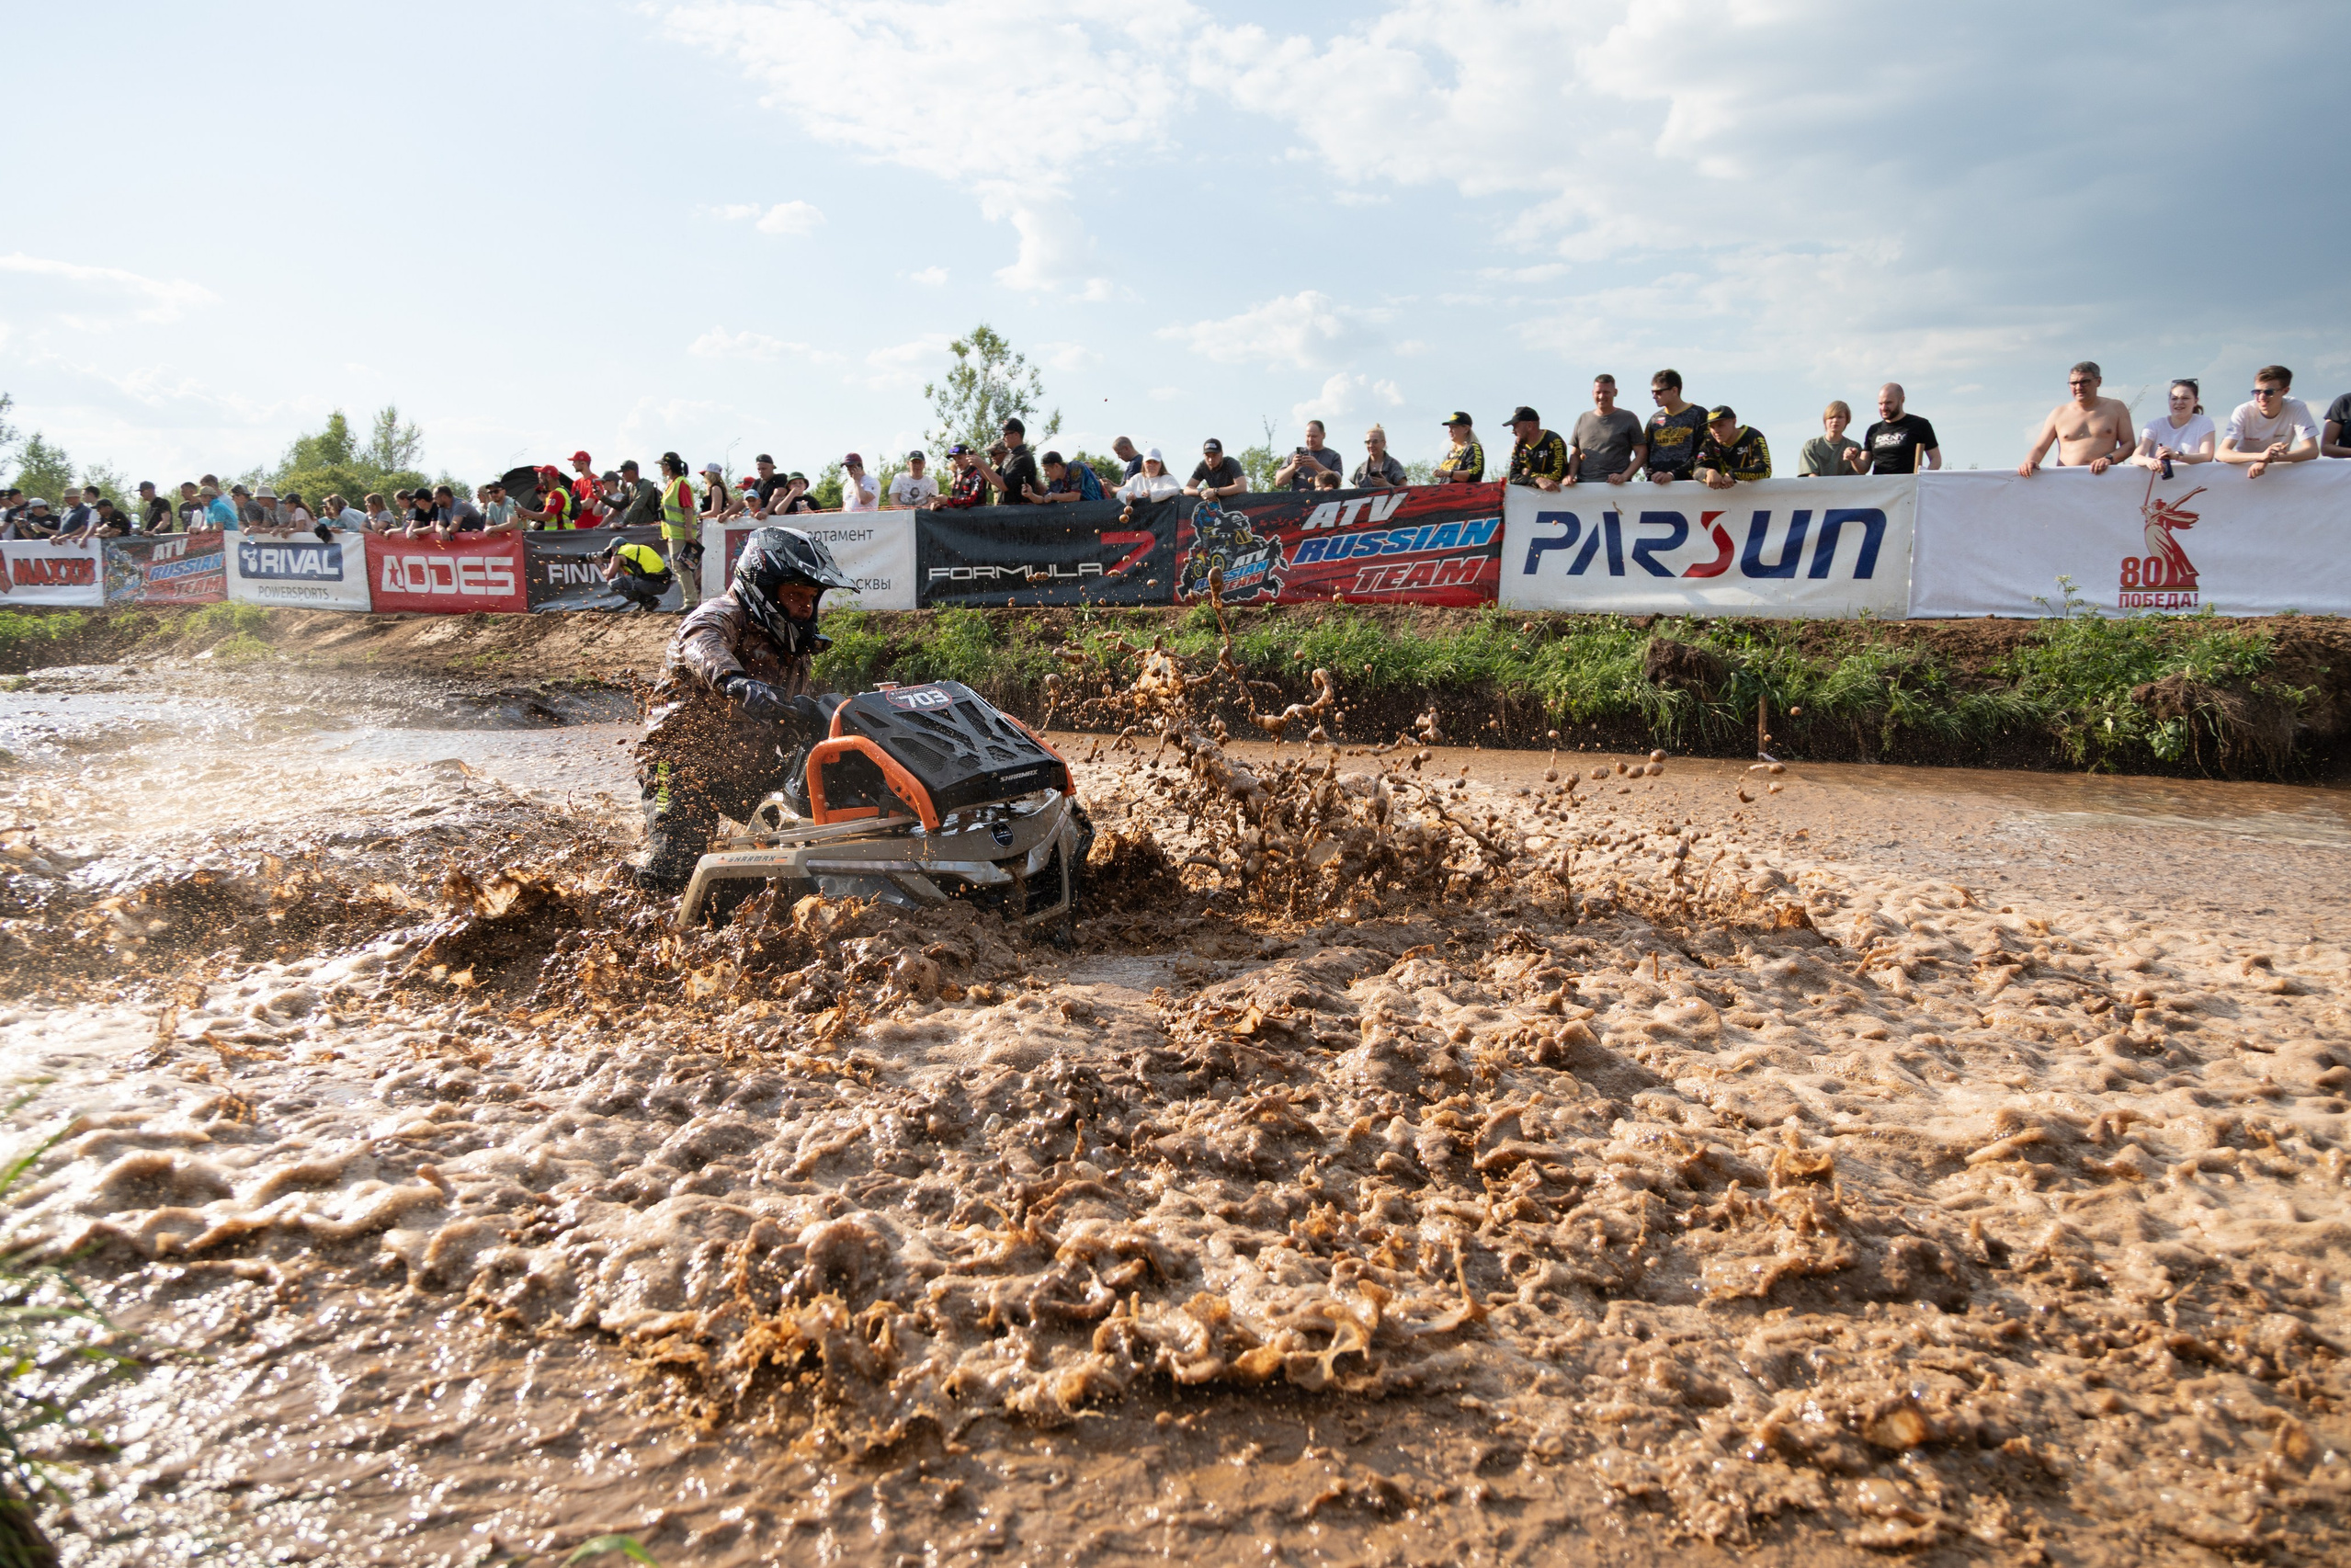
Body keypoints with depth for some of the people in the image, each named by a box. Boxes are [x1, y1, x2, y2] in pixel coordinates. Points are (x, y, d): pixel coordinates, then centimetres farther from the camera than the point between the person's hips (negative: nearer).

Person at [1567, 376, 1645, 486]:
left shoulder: (1628, 418, 7)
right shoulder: (1583, 419, 17)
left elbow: (1641, 453, 3)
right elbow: (1575, 454, 18)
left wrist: (1624, 476, -12)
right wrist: (1571, 475, -2)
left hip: (1616, 485, -3)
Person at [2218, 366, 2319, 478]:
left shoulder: (2297, 408, -12)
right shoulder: (2243, 411, -15)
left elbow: (2312, 451, -19)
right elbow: (2221, 453, -26)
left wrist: (2270, 458, -34)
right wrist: (2261, 456, -41)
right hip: (2243, 471, 0)